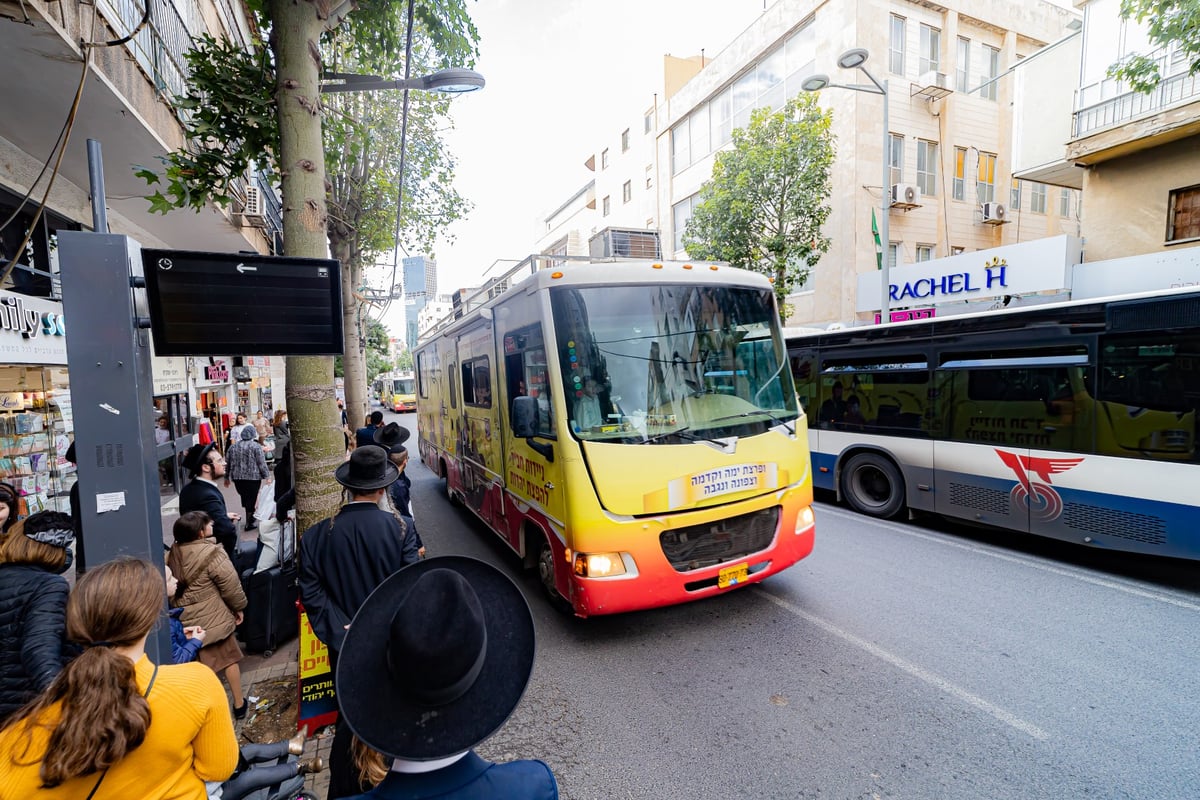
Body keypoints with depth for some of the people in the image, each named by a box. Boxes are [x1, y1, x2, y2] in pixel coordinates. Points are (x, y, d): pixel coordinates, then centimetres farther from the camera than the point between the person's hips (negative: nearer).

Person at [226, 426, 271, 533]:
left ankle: (250, 518, 25)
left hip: (237, 477, 5)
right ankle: (249, 523, 8)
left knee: (245, 499, 16)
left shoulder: (233, 446, 9)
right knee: (251, 499, 3)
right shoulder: (256, 446, -8)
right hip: (253, 477, -5)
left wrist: (226, 477, 21)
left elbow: (227, 463, 12)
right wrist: (267, 476, -5)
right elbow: (262, 463, -11)